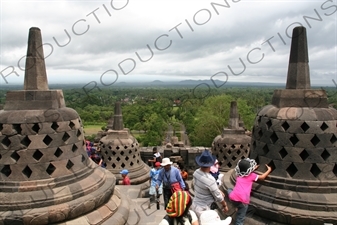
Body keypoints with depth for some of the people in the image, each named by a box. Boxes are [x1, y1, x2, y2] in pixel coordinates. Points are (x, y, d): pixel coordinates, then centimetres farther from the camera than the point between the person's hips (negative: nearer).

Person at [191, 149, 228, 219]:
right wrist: (225, 205, 3)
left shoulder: (196, 172, -8)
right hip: (203, 209, -7)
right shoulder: (210, 180, -29)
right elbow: (218, 196, -16)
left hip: (194, 204, 7)